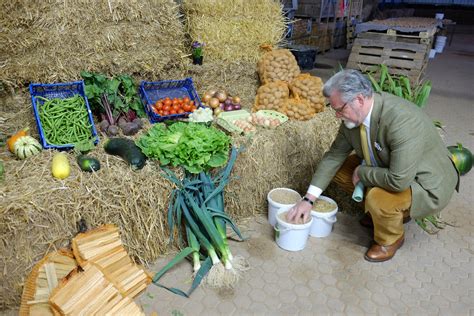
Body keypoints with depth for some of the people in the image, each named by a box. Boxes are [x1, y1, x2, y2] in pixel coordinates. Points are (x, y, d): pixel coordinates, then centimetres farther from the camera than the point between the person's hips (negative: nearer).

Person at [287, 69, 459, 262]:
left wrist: (362, 173, -20)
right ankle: (379, 210, 16)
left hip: (426, 185, -7)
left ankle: (391, 239, 2)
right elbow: (334, 156, -6)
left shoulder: (402, 121, -36)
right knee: (339, 170, 0)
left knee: (377, 198, -33)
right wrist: (308, 199, -9)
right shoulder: (353, 116, -13)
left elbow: (399, 181, -39)